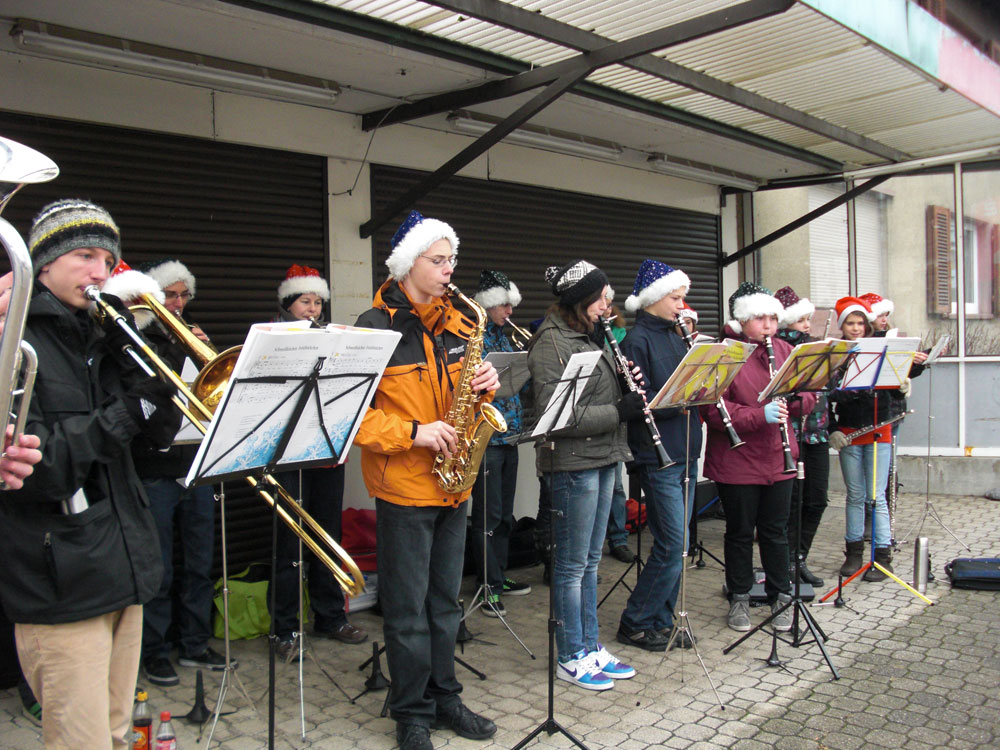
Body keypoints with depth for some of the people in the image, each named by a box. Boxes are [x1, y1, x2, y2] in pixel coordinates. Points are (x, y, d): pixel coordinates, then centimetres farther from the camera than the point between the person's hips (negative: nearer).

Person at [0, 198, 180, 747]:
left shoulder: (98, 341, 14)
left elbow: (160, 432, 9)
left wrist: (133, 353, -3)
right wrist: (119, 418, -18)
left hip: (123, 572, 8)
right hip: (61, 586, -7)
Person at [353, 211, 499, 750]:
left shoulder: (457, 323, 10)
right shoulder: (374, 327, -10)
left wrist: (486, 385, -4)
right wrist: (413, 434, -22)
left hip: (452, 481, 6)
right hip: (403, 486, -6)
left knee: (445, 601, 17)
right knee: (408, 609, 4)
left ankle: (444, 697, 31)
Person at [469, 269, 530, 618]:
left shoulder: (503, 338, 15)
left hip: (509, 437, 8)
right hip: (486, 438, -8)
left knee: (504, 514, 15)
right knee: (488, 516, -2)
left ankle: (499, 577, 27)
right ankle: (488, 585, 8)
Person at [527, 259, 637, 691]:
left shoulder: (590, 336, 13)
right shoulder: (550, 343, -14)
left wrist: (628, 393, 0)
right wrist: (619, 412, -20)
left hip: (603, 458, 9)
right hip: (572, 463, -9)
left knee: (591, 560, 16)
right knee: (572, 564, 2)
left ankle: (592, 648, 27)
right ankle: (571, 659, 14)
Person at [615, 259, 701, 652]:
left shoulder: (675, 336, 15)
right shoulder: (637, 341, -10)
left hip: (685, 452, 8)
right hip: (658, 455, -8)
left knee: (674, 545, 12)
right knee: (673, 544, -7)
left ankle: (661, 621, 23)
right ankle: (635, 622, 8)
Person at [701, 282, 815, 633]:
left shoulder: (784, 351, 8)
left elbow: (808, 396, 9)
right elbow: (713, 409, -18)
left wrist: (793, 399, -14)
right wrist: (759, 415, -28)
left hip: (777, 459, 4)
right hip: (736, 462, -4)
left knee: (775, 530, 13)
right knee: (740, 532, 9)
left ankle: (781, 597, 27)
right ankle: (740, 599, 23)